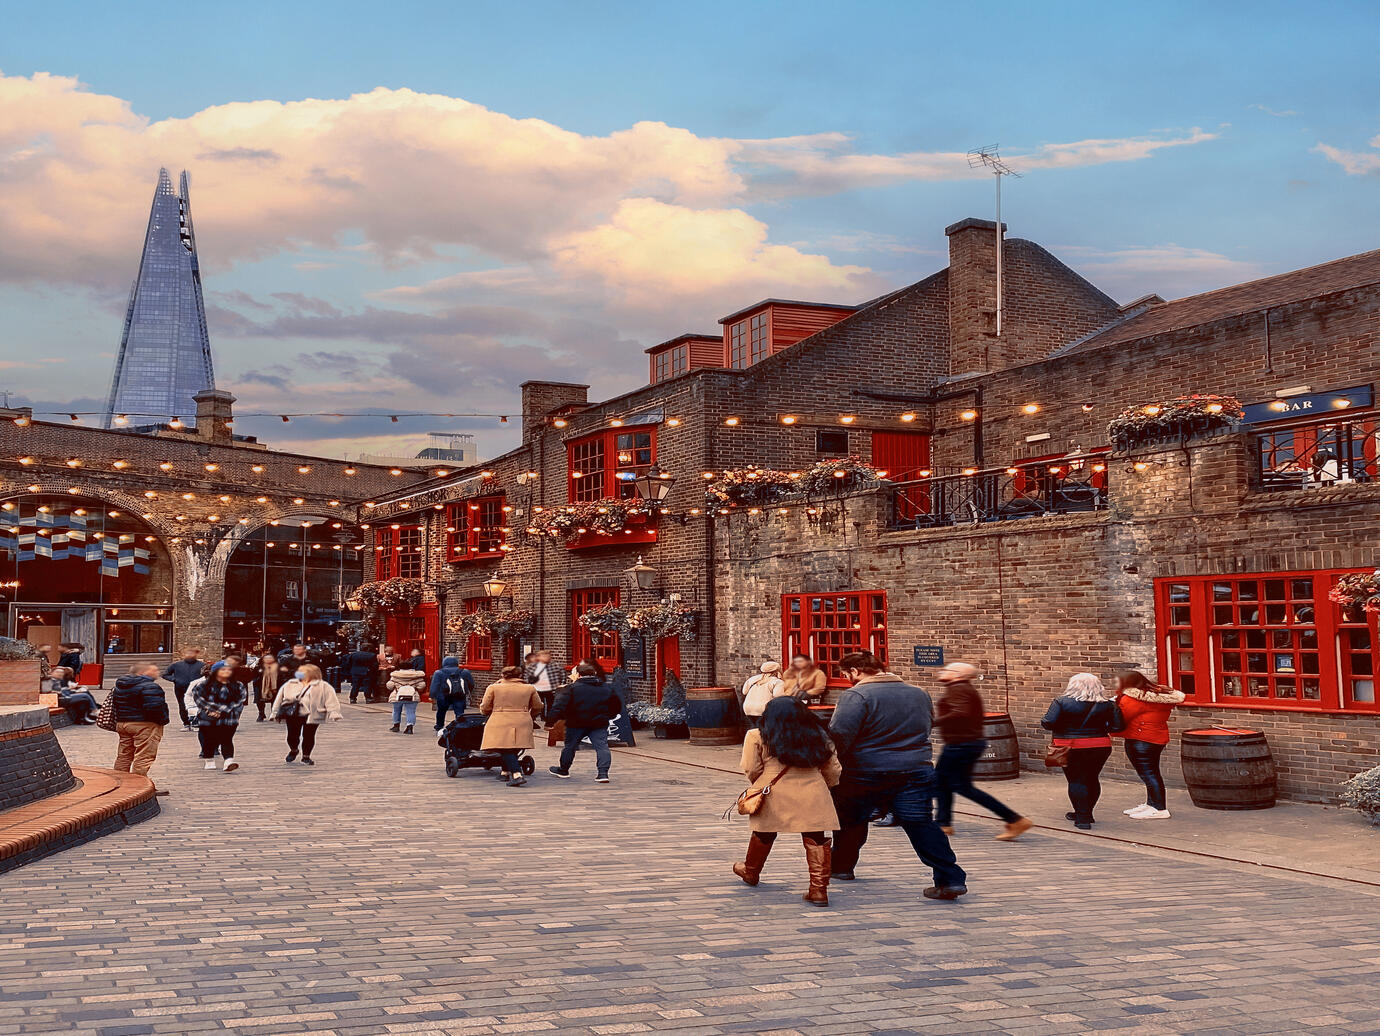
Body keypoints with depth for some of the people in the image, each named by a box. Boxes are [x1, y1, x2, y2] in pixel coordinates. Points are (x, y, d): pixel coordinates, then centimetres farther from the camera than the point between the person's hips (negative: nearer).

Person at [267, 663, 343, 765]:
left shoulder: (323, 687, 1)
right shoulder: (289, 685, 13)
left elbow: (331, 700, -5)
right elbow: (279, 698, 18)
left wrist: (334, 714, -15)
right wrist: (276, 712, 16)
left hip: (311, 715, -3)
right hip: (292, 714, 3)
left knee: (309, 736, -1)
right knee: (292, 735, 3)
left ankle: (306, 756, 19)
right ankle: (293, 751, 34)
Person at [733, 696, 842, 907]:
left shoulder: (757, 737, 3)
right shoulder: (818, 737, 12)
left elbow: (751, 770, -1)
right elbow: (834, 770, 13)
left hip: (775, 794, 0)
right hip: (813, 794, 1)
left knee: (764, 834, 18)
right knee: (816, 839, 3)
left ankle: (750, 872, 40)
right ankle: (819, 889, -3)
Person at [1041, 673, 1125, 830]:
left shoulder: (1061, 702, -10)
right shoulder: (1107, 705, 0)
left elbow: (1048, 723, -15)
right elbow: (1118, 726, -1)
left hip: (1071, 748, -4)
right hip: (1100, 747, 4)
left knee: (1076, 781, 2)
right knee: (1091, 780, 16)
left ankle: (1082, 818, -2)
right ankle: (1086, 814, 29)